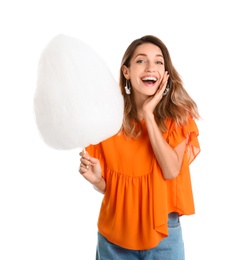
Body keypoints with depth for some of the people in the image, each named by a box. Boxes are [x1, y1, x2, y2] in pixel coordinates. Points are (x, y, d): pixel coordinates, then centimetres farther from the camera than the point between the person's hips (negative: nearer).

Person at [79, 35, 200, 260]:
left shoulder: (178, 115, -7)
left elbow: (171, 171, -21)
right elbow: (106, 187, 0)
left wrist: (149, 114, -21)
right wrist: (95, 178, -22)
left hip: (162, 233, 0)